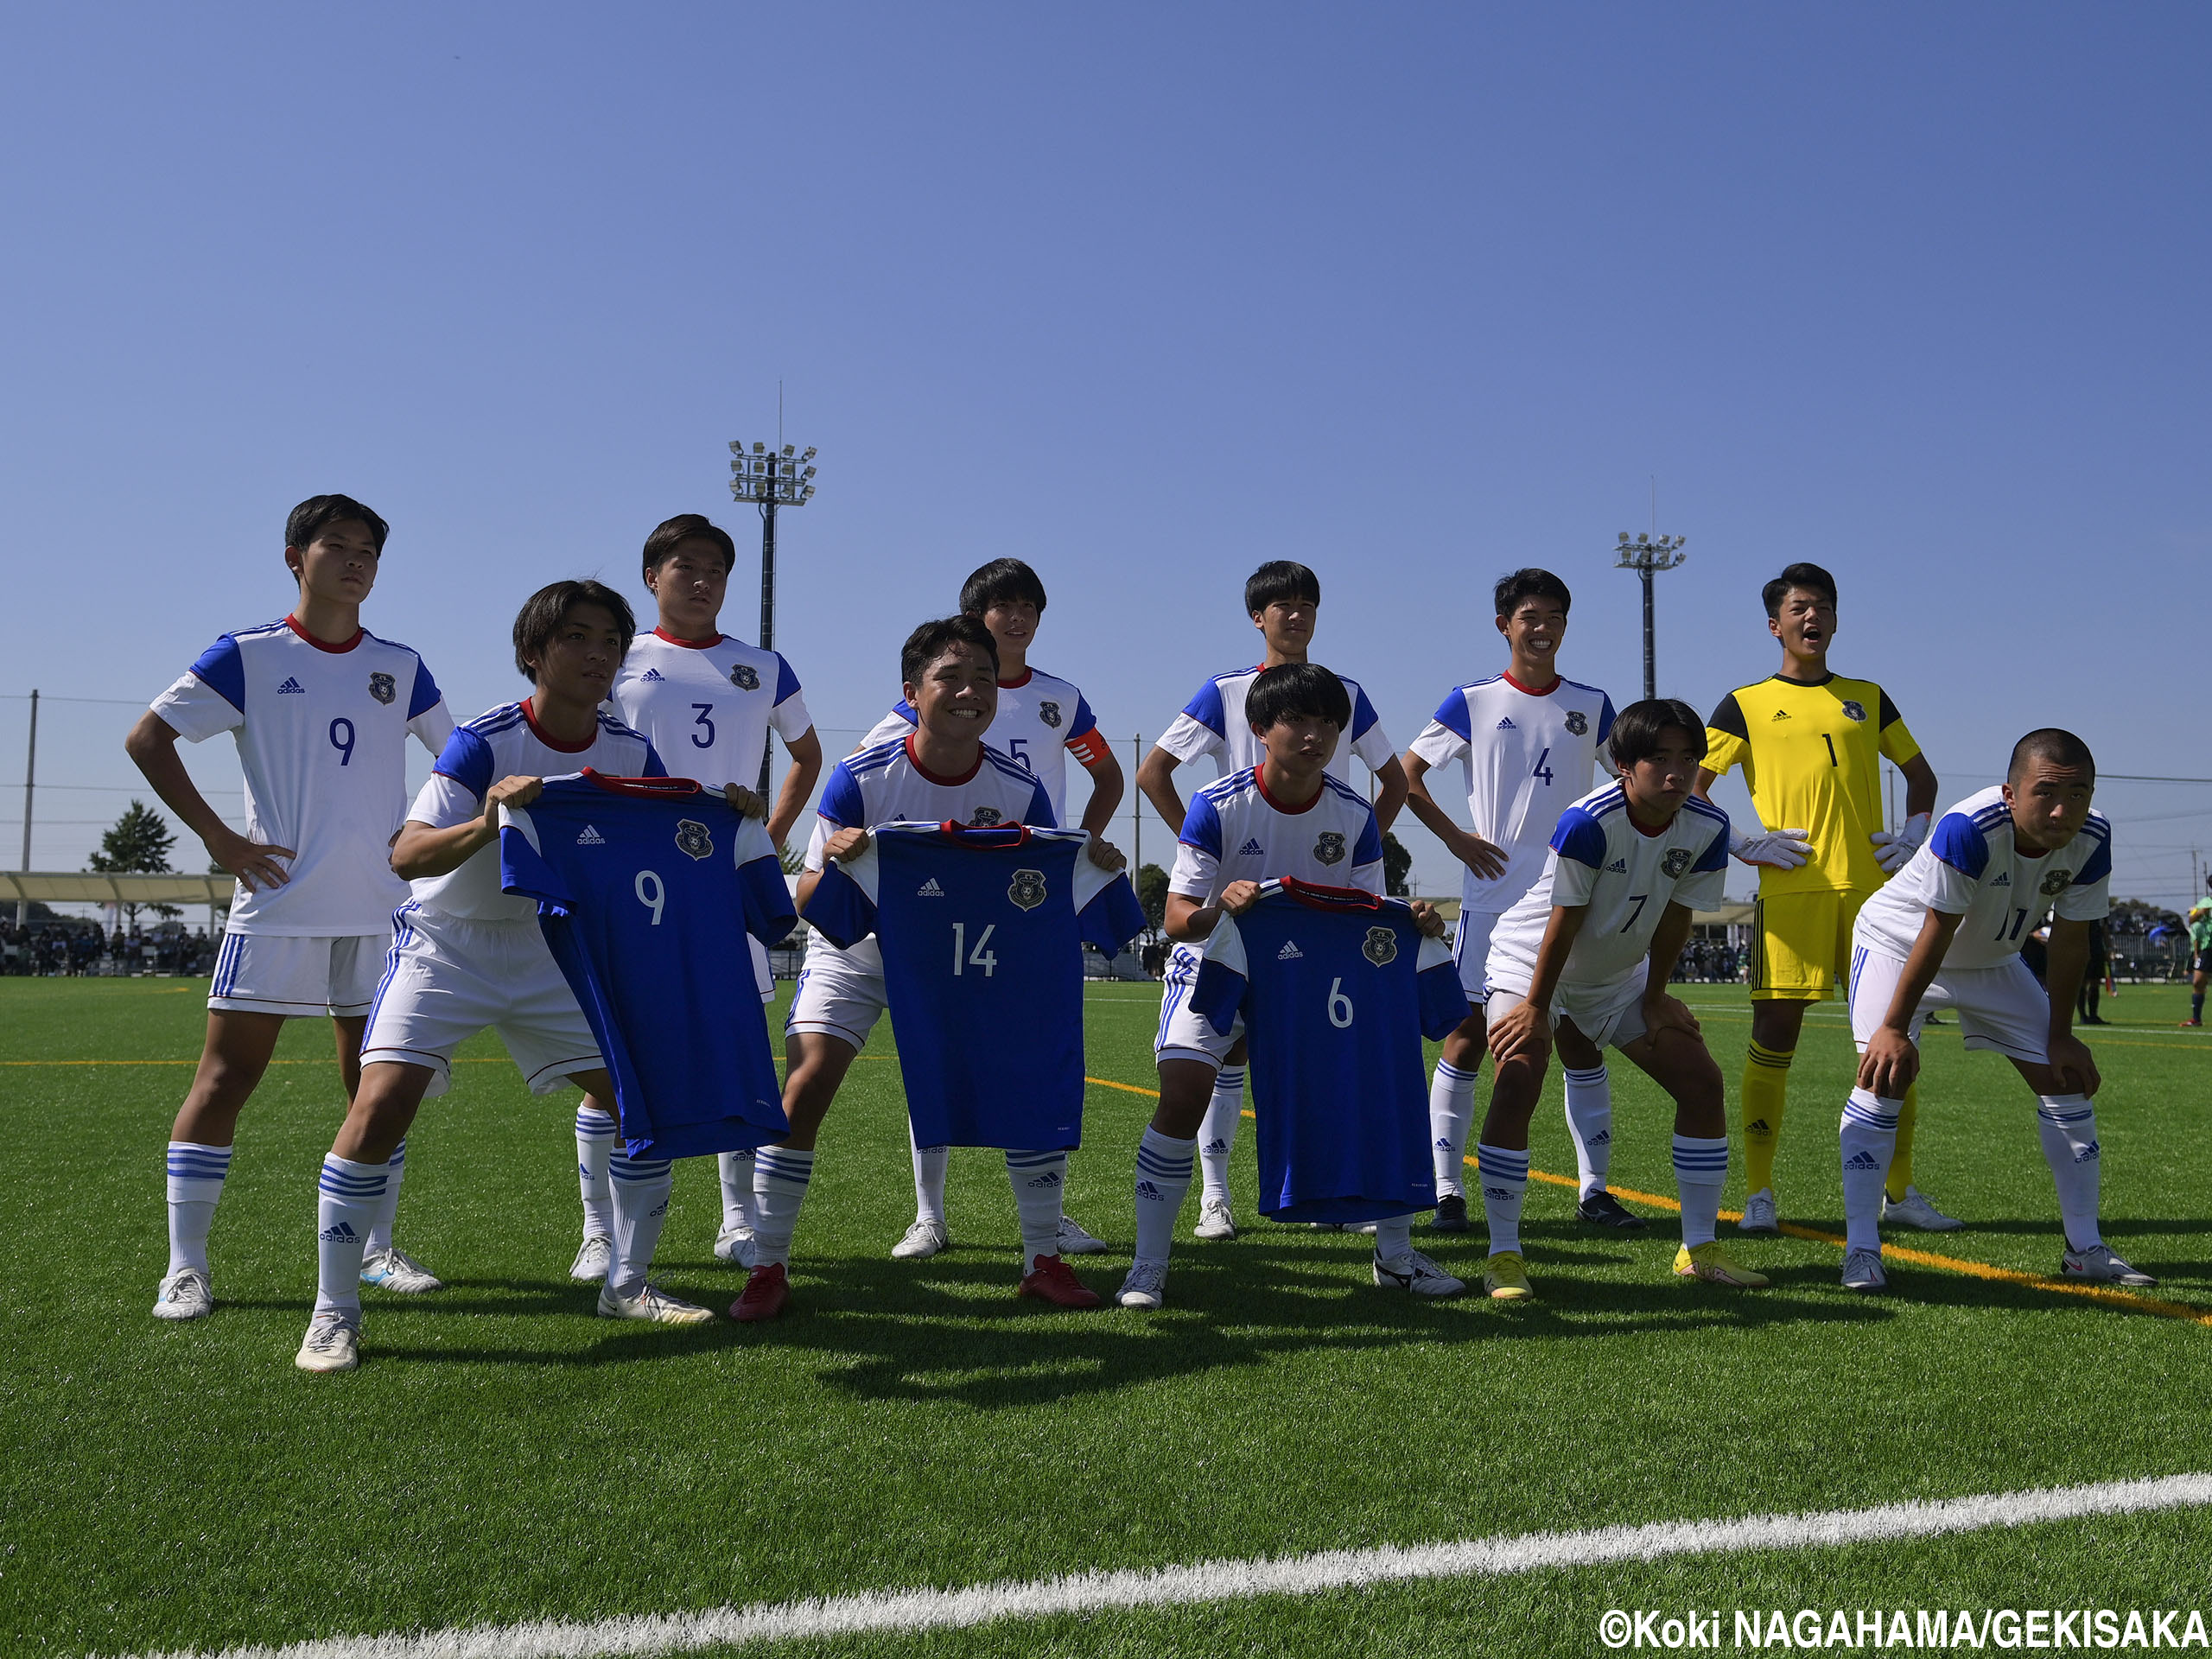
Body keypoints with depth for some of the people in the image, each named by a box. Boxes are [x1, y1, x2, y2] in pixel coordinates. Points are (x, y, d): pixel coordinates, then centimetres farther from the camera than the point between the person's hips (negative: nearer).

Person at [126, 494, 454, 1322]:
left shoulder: (400, 666, 9)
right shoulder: (249, 655, 0)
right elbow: (146, 738, 1)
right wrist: (217, 837, -6)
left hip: (380, 911, 3)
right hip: (277, 906, -3)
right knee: (224, 1079, -3)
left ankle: (378, 1249, 20)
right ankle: (185, 1265, 7)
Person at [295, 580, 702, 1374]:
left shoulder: (629, 752, -7)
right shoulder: (486, 741, -21)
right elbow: (406, 855, -30)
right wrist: (487, 825, -49)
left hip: (554, 952, 5)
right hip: (448, 946, -4)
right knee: (380, 1107, -20)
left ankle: (627, 1286, 14)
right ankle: (334, 1314, -4)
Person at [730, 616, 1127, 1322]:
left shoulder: (1019, 790, -17)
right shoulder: (860, 778, -24)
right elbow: (809, 906, -22)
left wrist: (1088, 870, -32)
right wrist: (833, 860, -44)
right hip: (857, 952, -2)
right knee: (805, 1088, -17)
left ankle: (1043, 1261, 9)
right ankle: (768, 1269, -1)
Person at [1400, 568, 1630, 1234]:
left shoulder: (1591, 704, 9)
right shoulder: (1473, 701, 2)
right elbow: (1408, 775, 5)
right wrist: (1457, 839, -3)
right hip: (1493, 897, -2)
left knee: (1579, 1033, 5)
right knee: (1469, 1031, -2)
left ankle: (1595, 1187, 14)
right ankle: (1448, 1190, 4)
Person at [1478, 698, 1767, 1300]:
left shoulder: (1707, 827, -15)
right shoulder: (1588, 821, -31)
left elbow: (1675, 916, -4)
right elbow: (1564, 921, -25)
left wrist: (1655, 998, 2)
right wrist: (1536, 1008, -18)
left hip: (1618, 974, 6)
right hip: (1531, 960, -5)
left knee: (1703, 1081, -1)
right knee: (1517, 1083, -25)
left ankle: (1700, 1248, 11)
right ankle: (1503, 1256, -15)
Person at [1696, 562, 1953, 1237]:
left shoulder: (1867, 697, 17)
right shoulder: (1746, 704, 8)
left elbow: (1920, 773, 25)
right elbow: (1690, 787, 5)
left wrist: (1914, 833, 10)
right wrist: (1740, 844, -5)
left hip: (1872, 886, 3)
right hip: (1791, 889, -3)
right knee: (1774, 1037, -2)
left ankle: (1902, 1192, 14)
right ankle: (1759, 1193, 5)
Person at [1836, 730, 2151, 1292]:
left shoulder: (2091, 839, -21)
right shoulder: (1969, 829, -38)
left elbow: (2070, 940, -8)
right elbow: (1935, 935, -30)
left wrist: (2061, 1035, -3)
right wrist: (1894, 1028, -25)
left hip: (1991, 958, 6)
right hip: (1898, 942, -6)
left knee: (2067, 1077, 2)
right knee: (1886, 1072, -22)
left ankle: (2086, 1249, 16)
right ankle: (1860, 1249, -15)